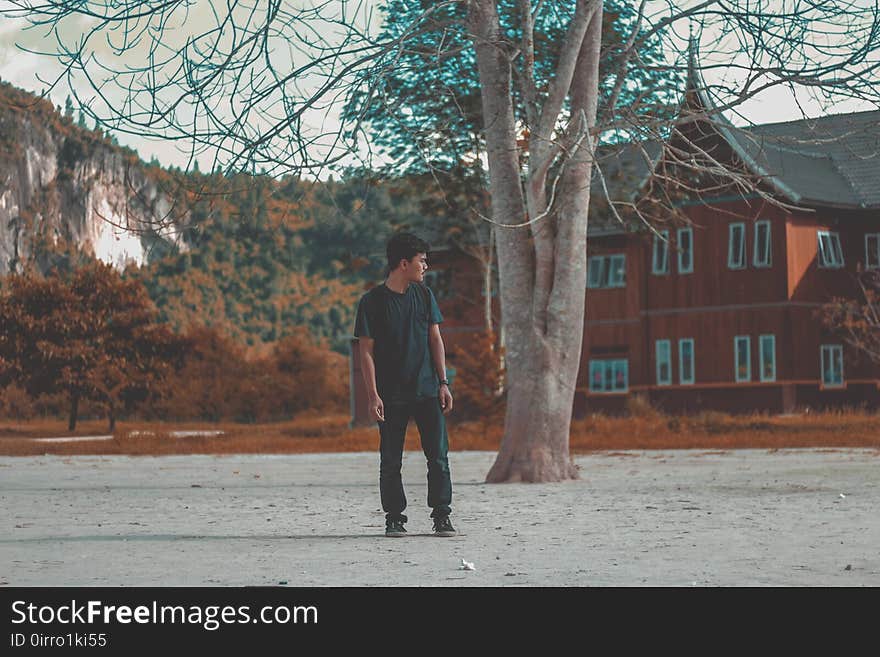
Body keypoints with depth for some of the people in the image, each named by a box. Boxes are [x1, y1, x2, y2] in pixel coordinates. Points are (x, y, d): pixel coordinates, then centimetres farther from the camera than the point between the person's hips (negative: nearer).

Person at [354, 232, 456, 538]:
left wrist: (443, 382, 4)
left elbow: (435, 339, 11)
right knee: (391, 461, 2)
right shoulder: (372, 301, -4)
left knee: (438, 455, -2)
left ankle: (442, 517, 5)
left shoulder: (423, 294, 8)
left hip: (427, 390, 3)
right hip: (391, 394, -3)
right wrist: (373, 395, -10)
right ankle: (394, 518, 13)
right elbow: (366, 351, -4)